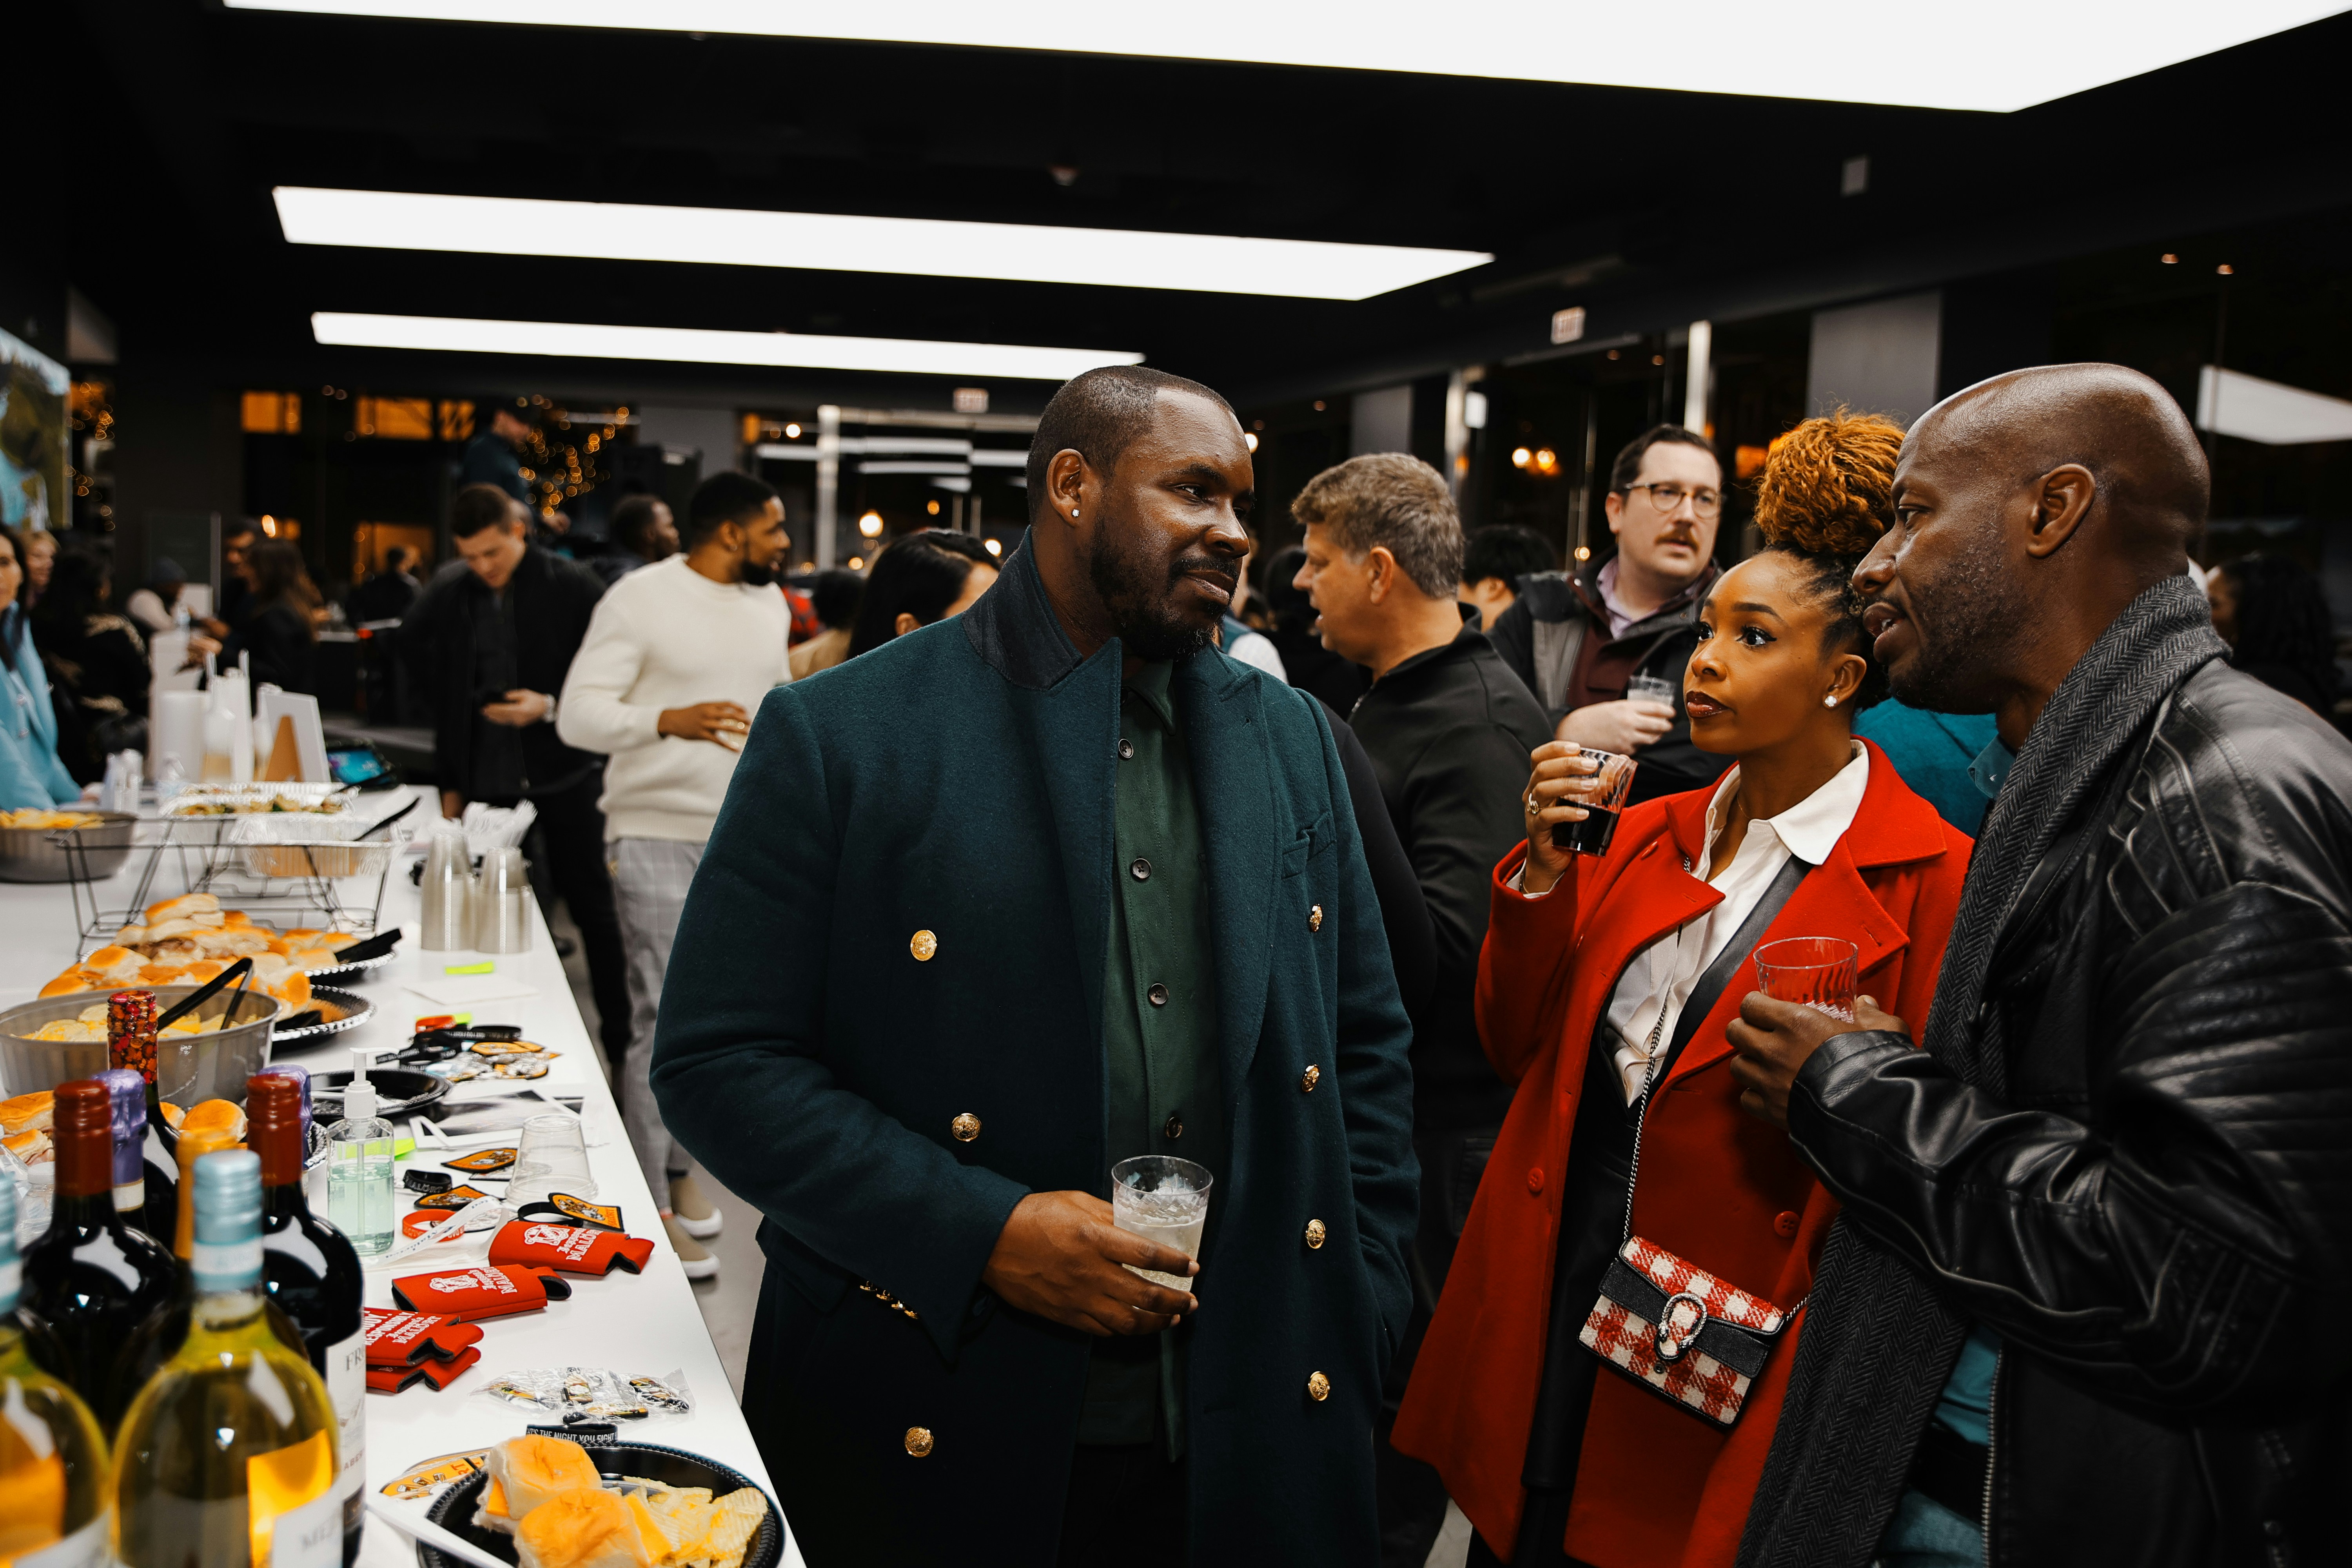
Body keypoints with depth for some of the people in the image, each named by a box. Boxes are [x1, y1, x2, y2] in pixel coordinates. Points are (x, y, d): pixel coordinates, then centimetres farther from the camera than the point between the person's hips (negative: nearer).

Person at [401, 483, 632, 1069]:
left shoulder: (573, 586, -6)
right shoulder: (447, 595, 5)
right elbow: (437, 687, 13)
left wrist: (551, 707, -19)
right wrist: (450, 783, 12)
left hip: (563, 773, -3)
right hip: (487, 776, 3)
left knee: (592, 908, 5)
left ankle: (619, 1042, 16)